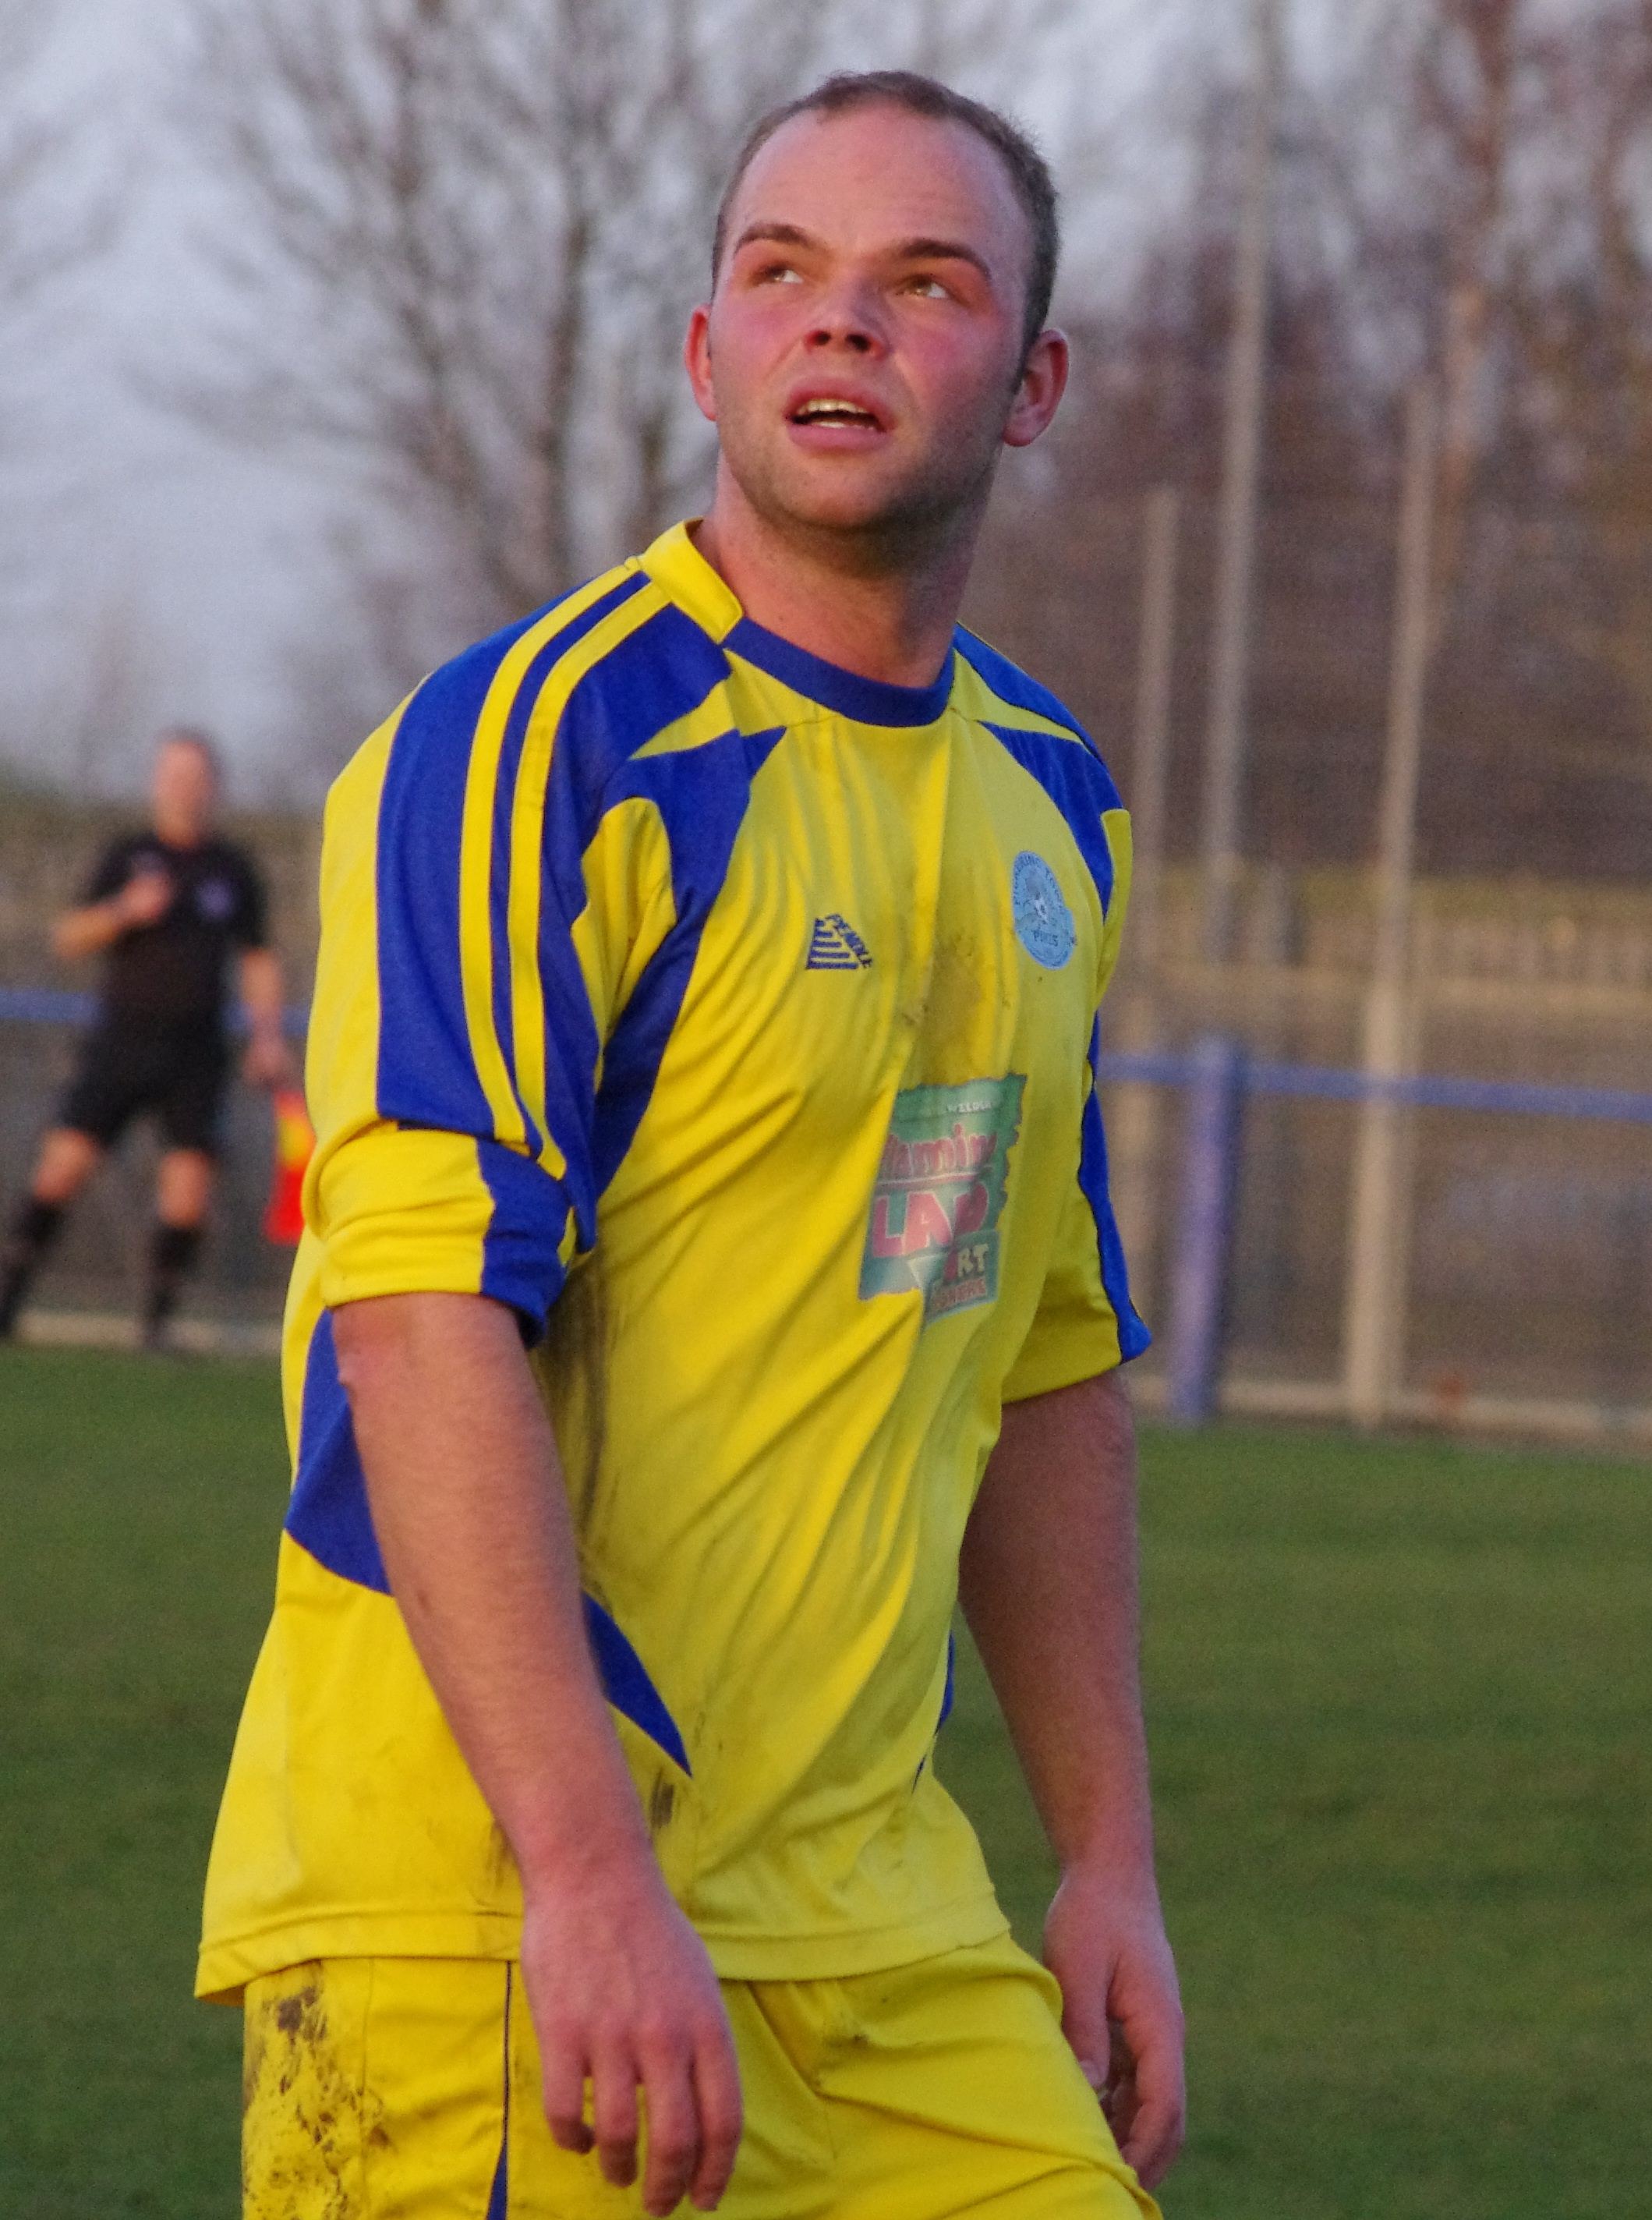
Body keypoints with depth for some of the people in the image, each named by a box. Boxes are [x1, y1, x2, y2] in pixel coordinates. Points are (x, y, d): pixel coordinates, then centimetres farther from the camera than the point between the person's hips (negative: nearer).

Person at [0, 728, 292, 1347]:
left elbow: (258, 959, 18)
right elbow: (68, 938, 2)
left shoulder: (233, 870, 10)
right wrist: (125, 911, -15)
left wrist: (268, 1035, 7)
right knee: (62, 1165, -11)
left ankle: (156, 1325, 1)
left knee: (188, 1195, -9)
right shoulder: (127, 856, 6)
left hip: (195, 1055, 1)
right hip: (122, 1037, -1)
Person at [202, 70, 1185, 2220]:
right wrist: (587, 1873, -27)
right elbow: (424, 1314, -20)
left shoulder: (1046, 807, 14)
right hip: (484, 1916, -7)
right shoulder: (529, 747, -11)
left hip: (889, 1932, 7)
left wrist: (1108, 1858, 17)